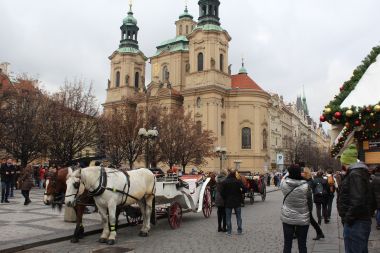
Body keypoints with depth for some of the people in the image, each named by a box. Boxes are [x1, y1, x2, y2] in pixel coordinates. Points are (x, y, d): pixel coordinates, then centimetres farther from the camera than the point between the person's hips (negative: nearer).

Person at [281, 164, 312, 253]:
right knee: (302, 244, 12)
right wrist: (308, 212, 11)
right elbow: (310, 202, -4)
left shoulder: (284, 183, -14)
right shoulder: (306, 185, -16)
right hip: (303, 219, -1)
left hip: (287, 218, 1)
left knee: (287, 244, 12)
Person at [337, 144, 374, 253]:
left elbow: (358, 201, -28)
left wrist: (348, 218, -19)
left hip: (355, 223, -11)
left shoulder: (355, 175, -18)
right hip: (361, 221, 11)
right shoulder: (356, 172, 15)